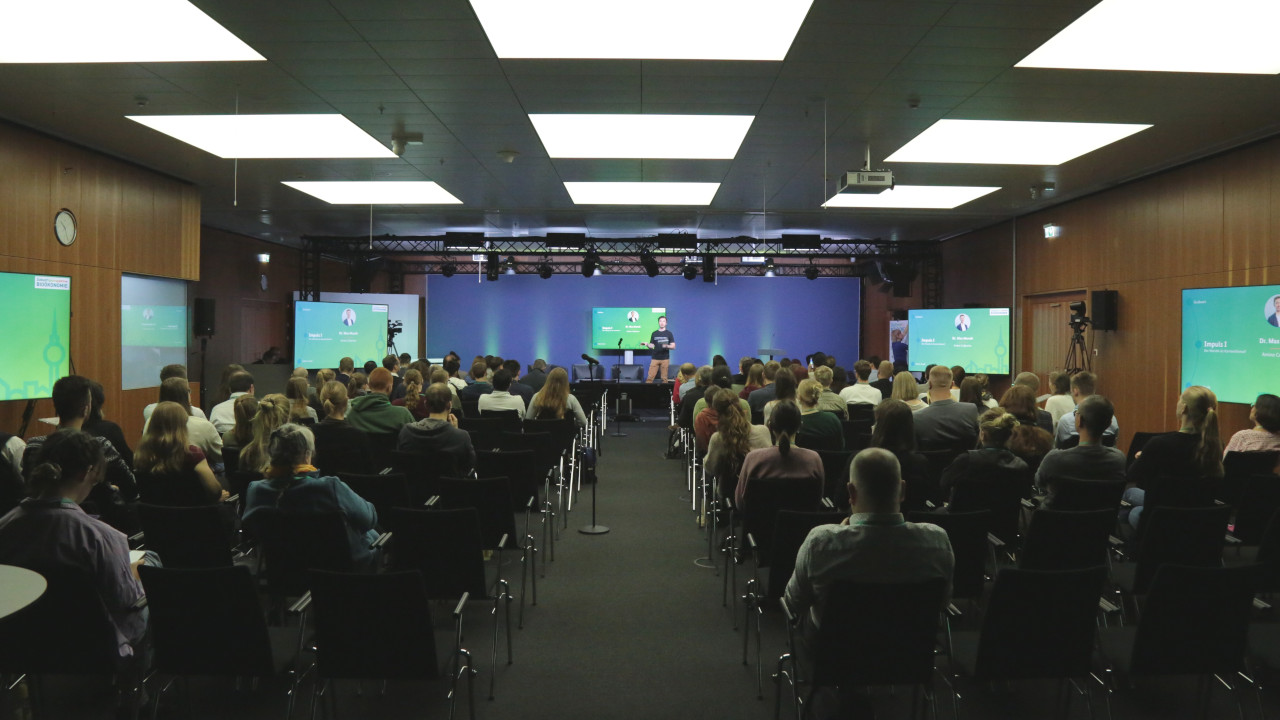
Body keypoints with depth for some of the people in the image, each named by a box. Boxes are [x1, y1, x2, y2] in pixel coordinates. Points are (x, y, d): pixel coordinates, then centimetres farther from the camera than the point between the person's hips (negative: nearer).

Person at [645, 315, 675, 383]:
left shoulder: (669, 333, 5)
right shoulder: (654, 333, 10)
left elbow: (673, 346, 2)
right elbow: (652, 346, 12)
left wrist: (667, 346, -18)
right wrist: (647, 345, -10)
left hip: (665, 359, -1)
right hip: (655, 358, 1)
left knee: (664, 378, -2)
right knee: (650, 377, -6)